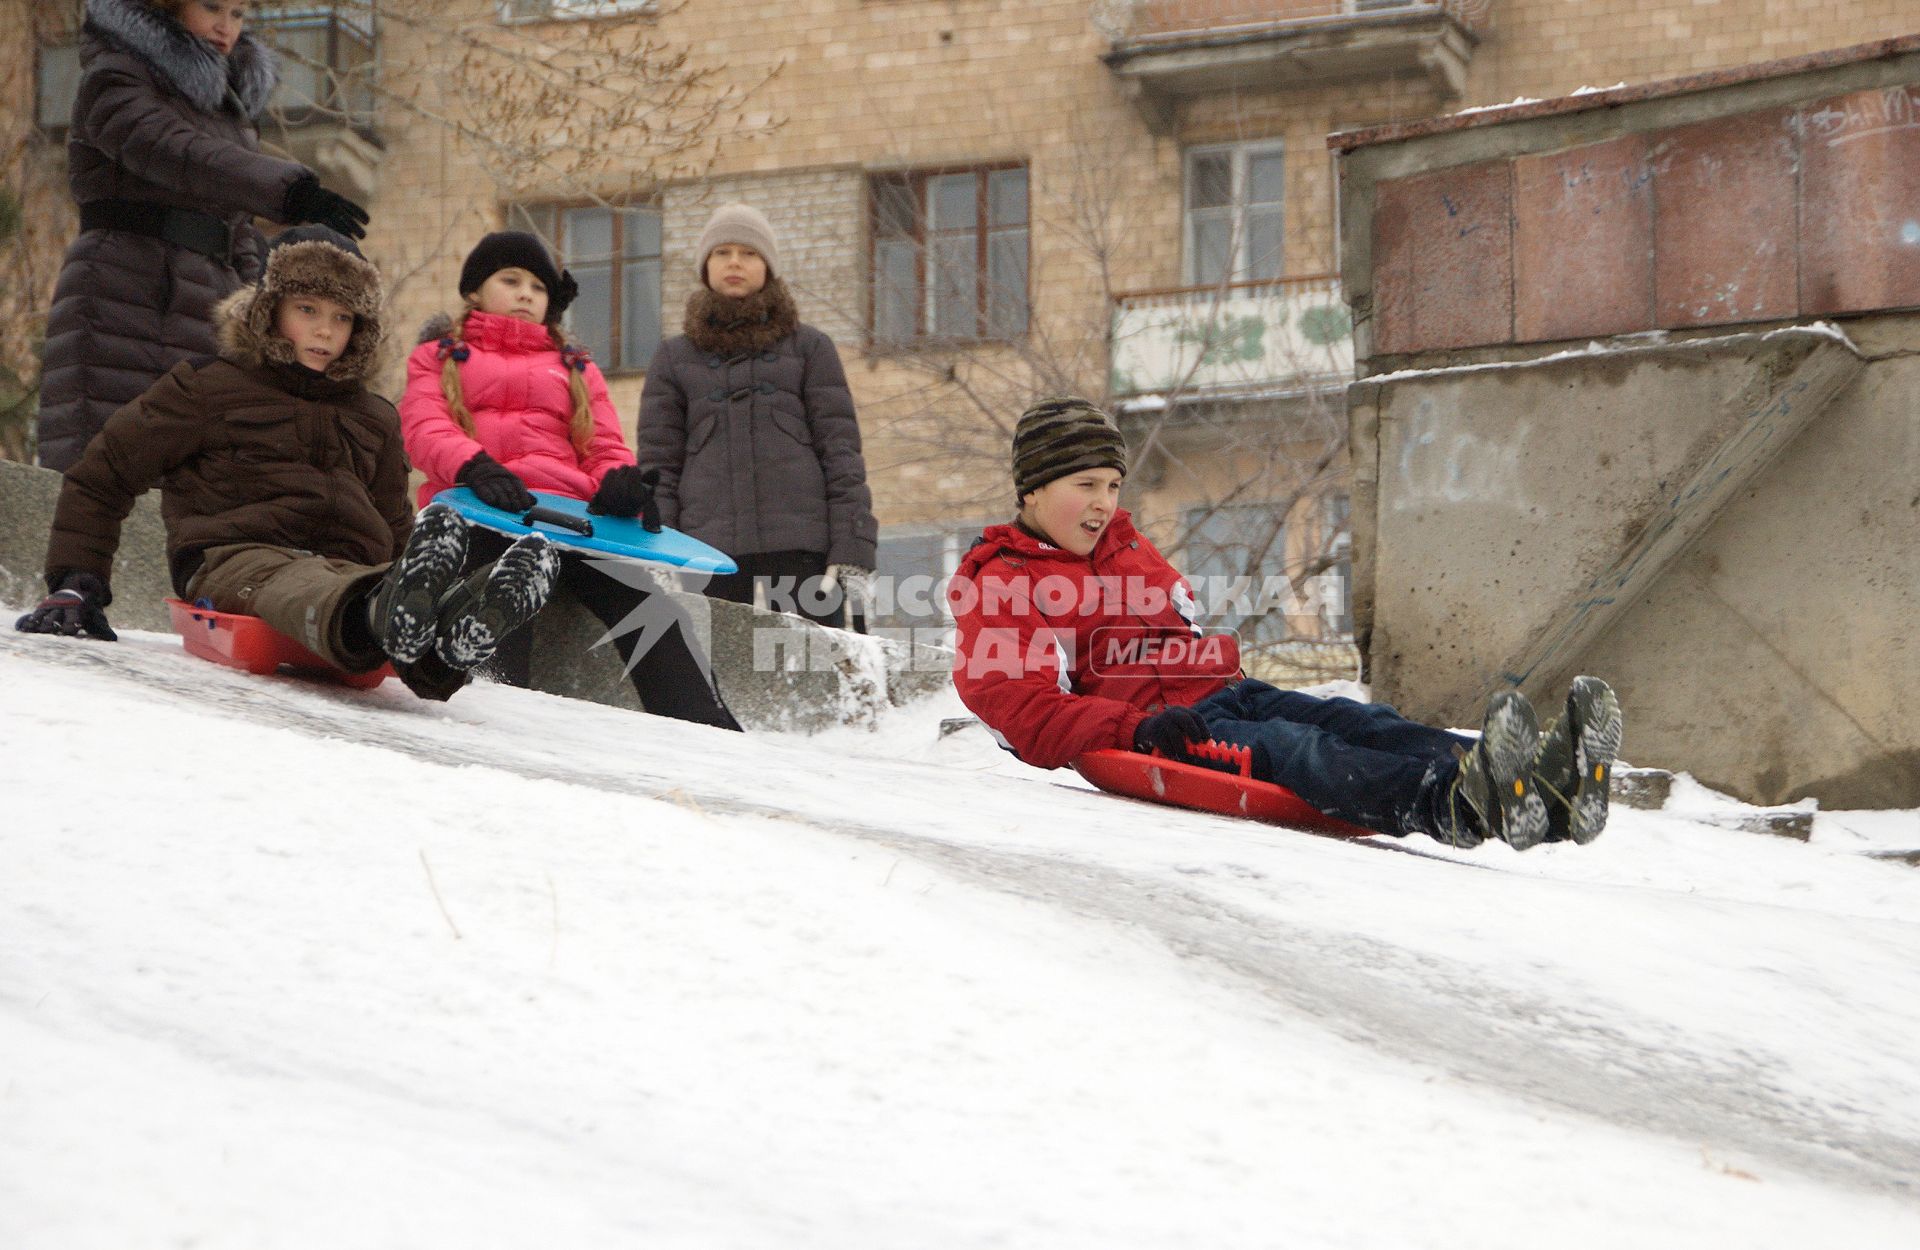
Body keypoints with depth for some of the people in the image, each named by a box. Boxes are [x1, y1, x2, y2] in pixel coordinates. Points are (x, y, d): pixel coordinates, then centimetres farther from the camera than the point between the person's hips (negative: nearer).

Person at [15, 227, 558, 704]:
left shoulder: (374, 417, 28)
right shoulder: (210, 387, 15)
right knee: (290, 585, -43)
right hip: (234, 557, -4)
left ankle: (453, 630, -73)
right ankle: (381, 616, -79)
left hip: (347, 565, 4)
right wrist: (76, 582, 7)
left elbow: (393, 530, 38)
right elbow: (100, 478, 17)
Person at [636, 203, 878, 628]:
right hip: (710, 557, 0)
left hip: (802, 550, 0)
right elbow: (657, 464, 12)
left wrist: (852, 553, -4)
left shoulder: (810, 347, 16)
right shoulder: (674, 357, 18)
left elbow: (841, 451, 8)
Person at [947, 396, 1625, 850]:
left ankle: (1546, 787, -49)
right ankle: (1457, 804, -67)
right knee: (1286, 747, -36)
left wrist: (1232, 685, 18)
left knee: (1351, 719, -22)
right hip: (1128, 740, -7)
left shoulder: (1126, 546, 30)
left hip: (1216, 698, 8)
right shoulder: (997, 587, 3)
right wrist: (1138, 727, -27)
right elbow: (1027, 712, -12)